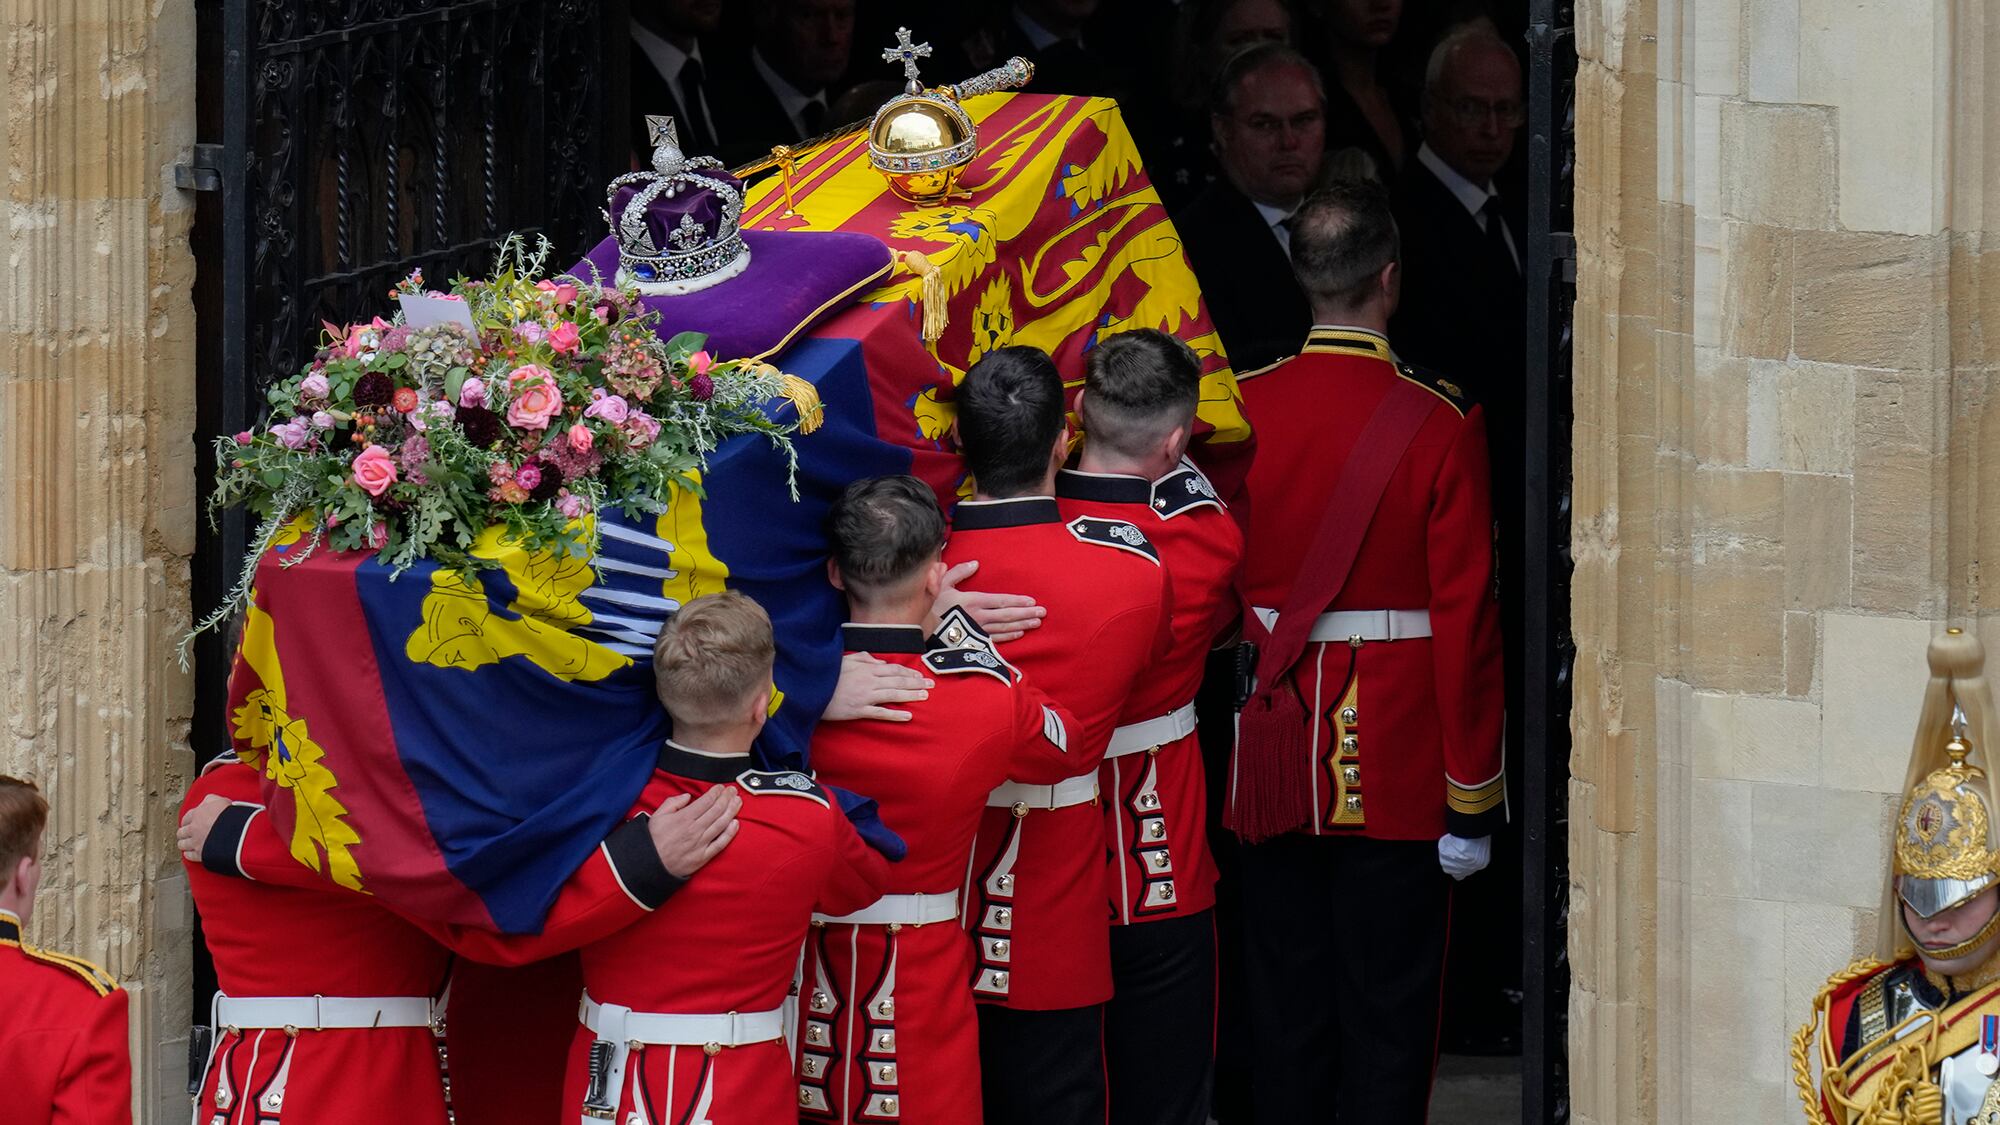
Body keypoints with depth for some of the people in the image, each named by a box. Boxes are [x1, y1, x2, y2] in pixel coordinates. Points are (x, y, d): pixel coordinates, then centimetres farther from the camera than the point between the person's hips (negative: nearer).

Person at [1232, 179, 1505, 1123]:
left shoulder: (1241, 411, -3)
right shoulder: (1441, 424, -12)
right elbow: (1465, 615, -11)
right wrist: (1472, 800, -6)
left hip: (1275, 758, 3)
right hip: (1398, 770, -3)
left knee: (1284, 1016, 12)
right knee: (1387, 1011, 3)